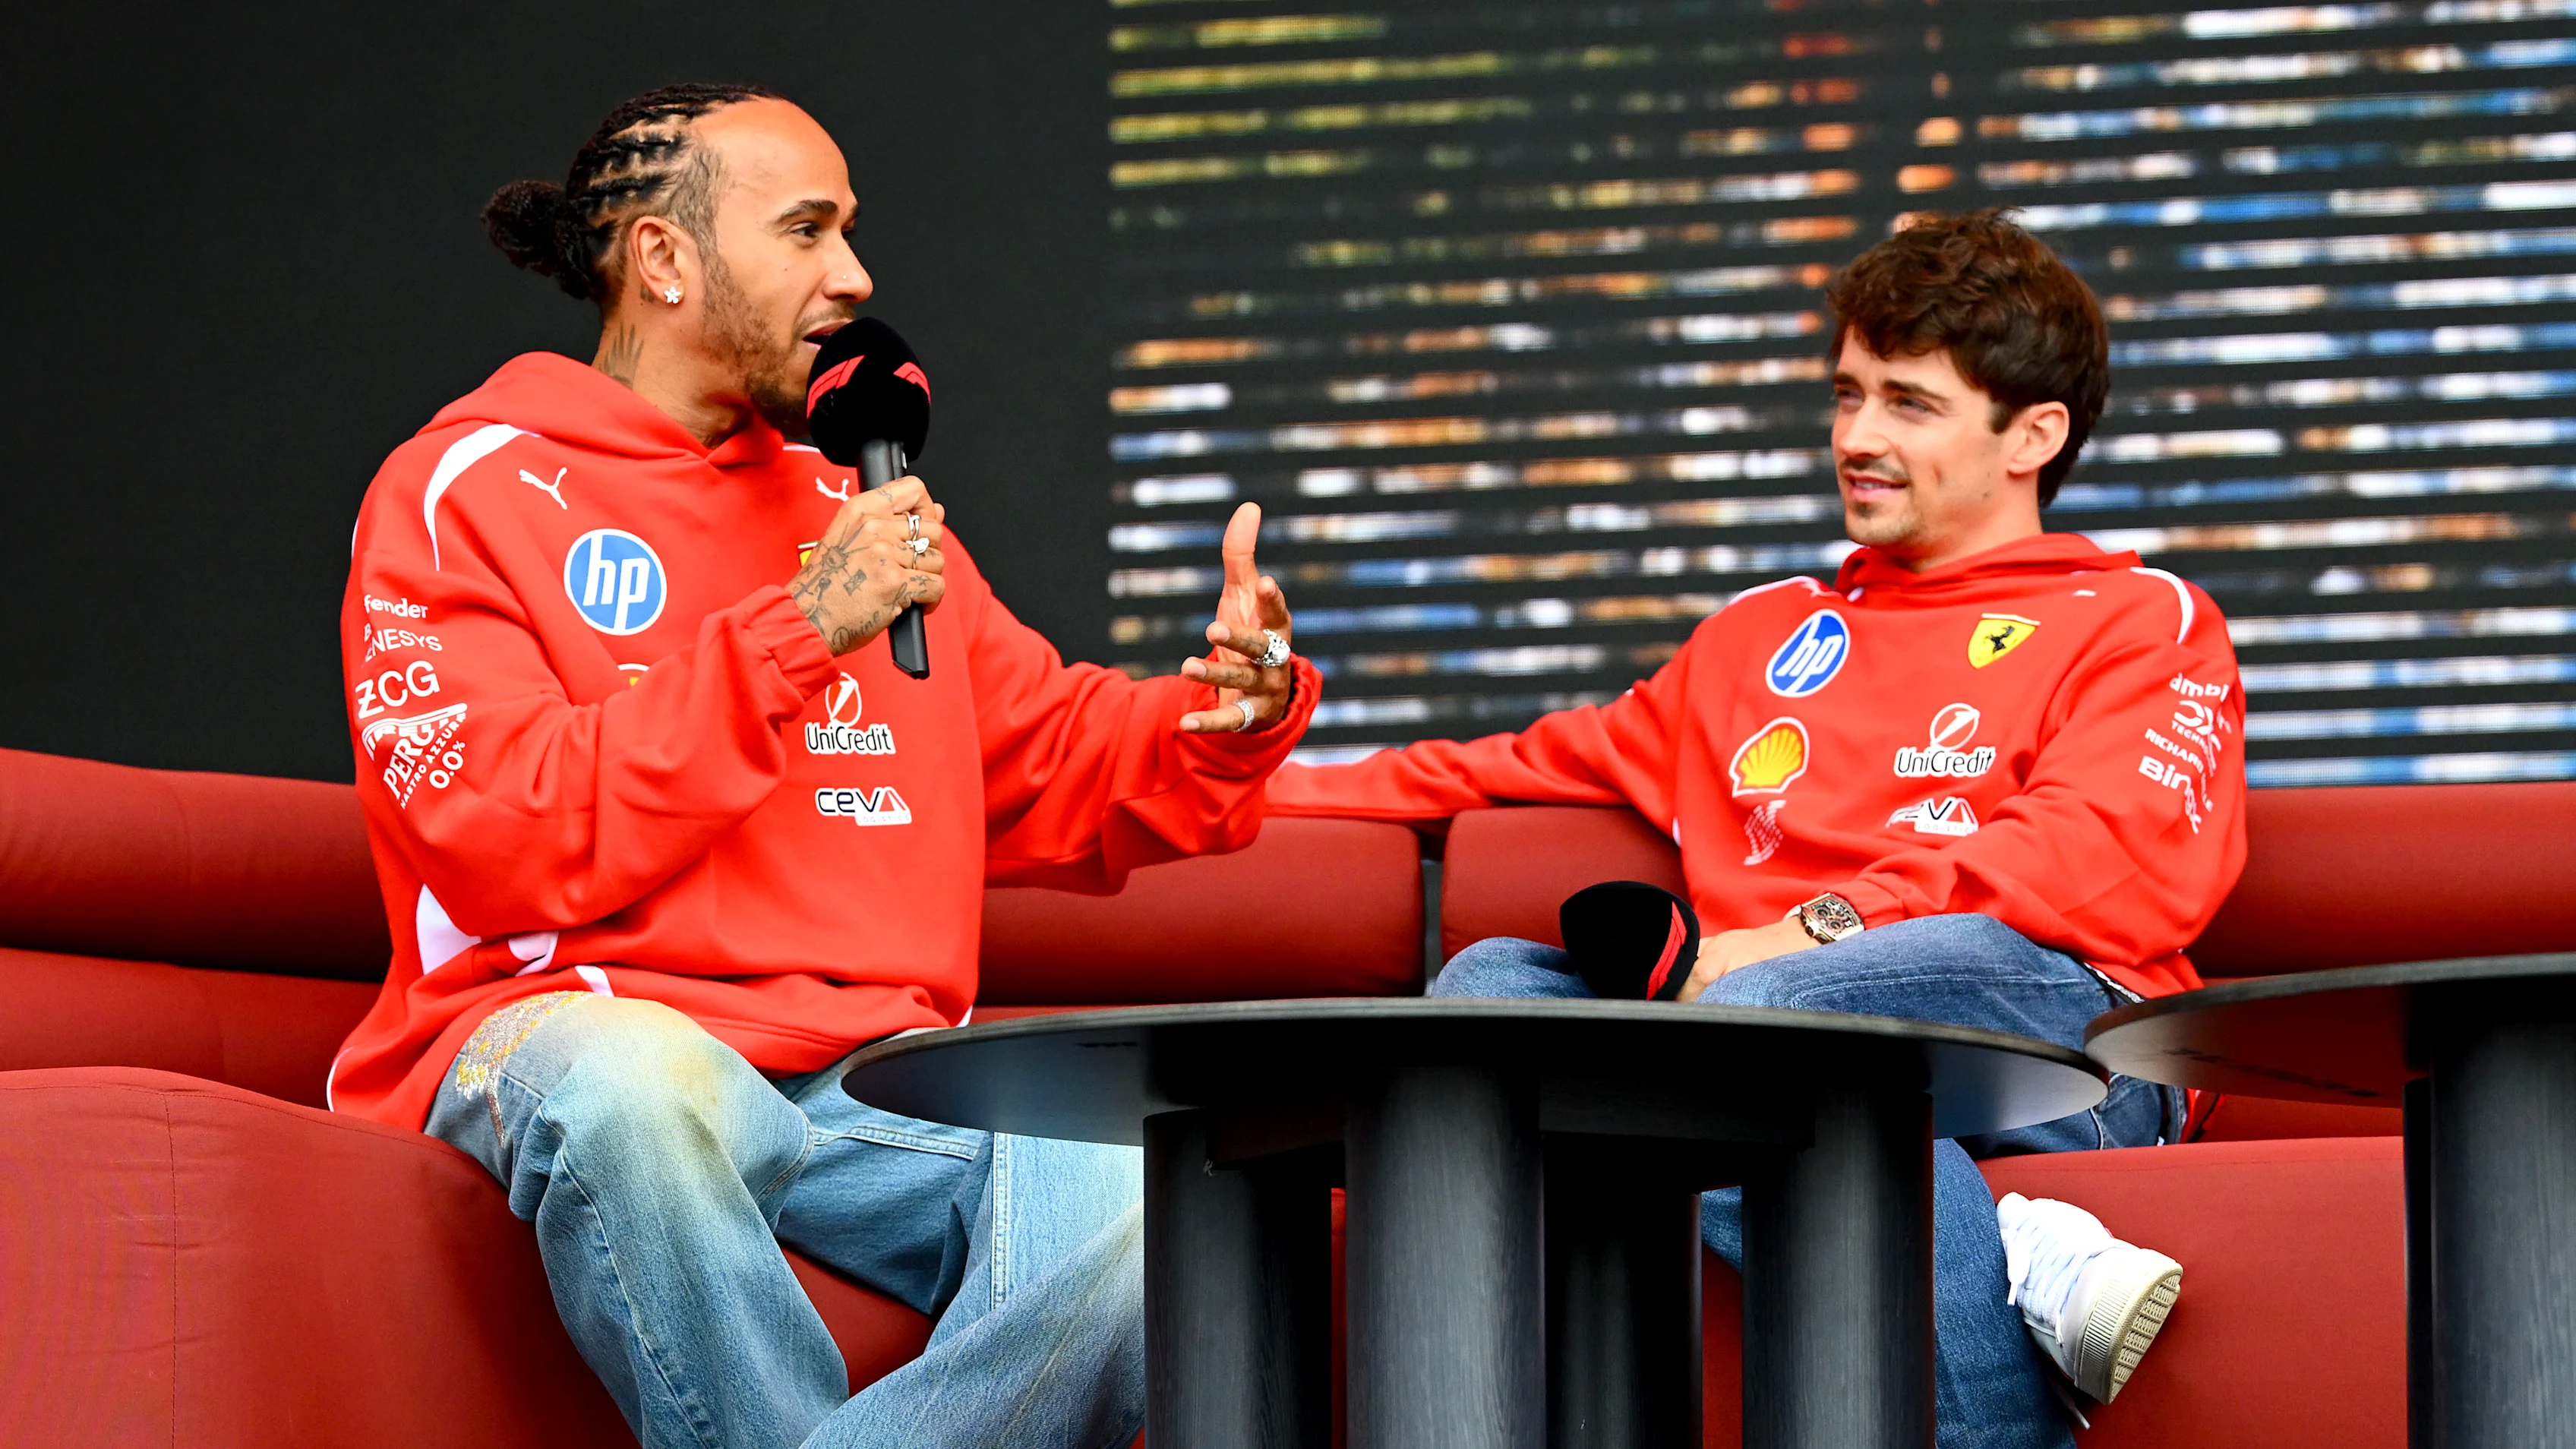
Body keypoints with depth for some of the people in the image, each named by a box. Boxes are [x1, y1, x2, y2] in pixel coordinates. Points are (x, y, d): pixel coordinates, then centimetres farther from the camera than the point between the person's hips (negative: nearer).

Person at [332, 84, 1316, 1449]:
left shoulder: (856, 508, 24)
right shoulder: (464, 491, 6)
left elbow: (1061, 769, 24)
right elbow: (501, 848, -9)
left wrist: (1228, 710, 2)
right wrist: (794, 636, -12)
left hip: (877, 1074, 4)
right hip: (582, 1024, -4)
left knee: (1151, 1209, -28)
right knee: (636, 1086, -42)